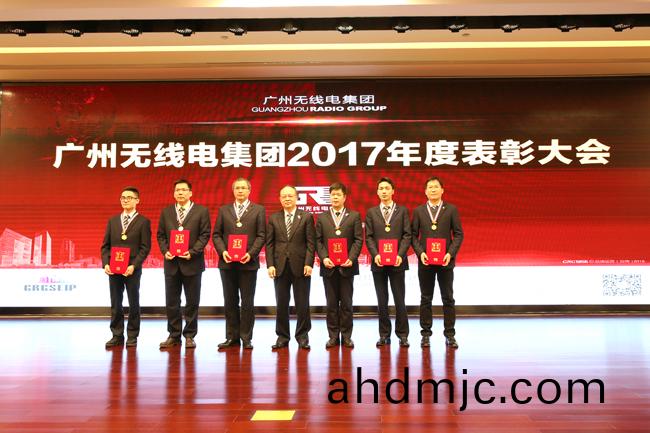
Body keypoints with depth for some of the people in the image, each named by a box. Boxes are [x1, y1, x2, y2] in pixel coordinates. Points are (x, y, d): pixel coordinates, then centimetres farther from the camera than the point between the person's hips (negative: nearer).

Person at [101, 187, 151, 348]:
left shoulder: (143, 222, 0)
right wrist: (106, 264, -4)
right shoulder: (112, 221, 12)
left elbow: (145, 247, -6)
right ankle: (117, 336, 17)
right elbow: (105, 245, 11)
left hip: (132, 269, -4)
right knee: (115, 304, 8)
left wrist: (133, 265, -16)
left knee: (133, 303, 5)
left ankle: (132, 336, 14)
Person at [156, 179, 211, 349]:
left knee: (192, 302, 4)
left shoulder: (201, 211, -1)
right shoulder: (166, 212, 10)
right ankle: (173, 335, 18)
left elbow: (205, 235, -5)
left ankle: (189, 336, 15)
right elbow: (161, 235, 10)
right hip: (171, 263, 3)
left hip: (192, 262, -3)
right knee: (171, 302, 8)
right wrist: (165, 251, -6)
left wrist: (192, 252, -15)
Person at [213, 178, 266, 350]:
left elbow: (261, 236, -1)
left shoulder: (258, 210, 6)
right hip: (227, 262, 2)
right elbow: (216, 234, 8)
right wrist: (222, 251, -8)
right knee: (230, 301, 8)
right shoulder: (224, 210, 12)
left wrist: (251, 253, -13)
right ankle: (232, 336, 16)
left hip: (248, 262, -2)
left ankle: (246, 337, 11)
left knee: (247, 302, 2)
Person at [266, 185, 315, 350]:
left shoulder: (306, 217, 3)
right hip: (280, 267, 2)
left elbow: (311, 243, -2)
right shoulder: (273, 218, 9)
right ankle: (282, 337, 16)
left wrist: (308, 264, -11)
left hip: (301, 266, -2)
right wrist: (270, 265, -4)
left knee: (302, 304, 3)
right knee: (281, 304, 6)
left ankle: (302, 336, 15)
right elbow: (269, 243, 6)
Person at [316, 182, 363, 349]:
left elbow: (358, 240, 0)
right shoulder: (321, 217, 10)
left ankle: (346, 335, 13)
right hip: (329, 266, 1)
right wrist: (324, 258, -9)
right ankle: (333, 336, 13)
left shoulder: (354, 216, 5)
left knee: (346, 303, 4)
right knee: (331, 304, 6)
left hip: (347, 266, -1)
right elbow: (318, 241, 5)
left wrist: (351, 258, -13)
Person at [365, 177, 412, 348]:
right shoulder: (371, 212, 10)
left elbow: (407, 235, 0)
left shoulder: (402, 211, 6)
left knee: (399, 300, 2)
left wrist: (400, 254, -13)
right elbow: (369, 237, 4)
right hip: (378, 262, 1)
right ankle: (384, 335, 15)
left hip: (397, 262, -1)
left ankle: (402, 334, 11)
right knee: (382, 301, 7)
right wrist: (375, 254, -11)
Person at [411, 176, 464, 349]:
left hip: (445, 261, -1)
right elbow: (413, 235, 4)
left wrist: (451, 253, -11)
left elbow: (458, 234, 1)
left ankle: (450, 334, 13)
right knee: (425, 299, 7)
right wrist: (420, 252, -10)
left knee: (448, 299, 4)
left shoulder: (451, 209, 3)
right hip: (425, 261, 1)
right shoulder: (418, 211, 6)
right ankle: (426, 334, 15)